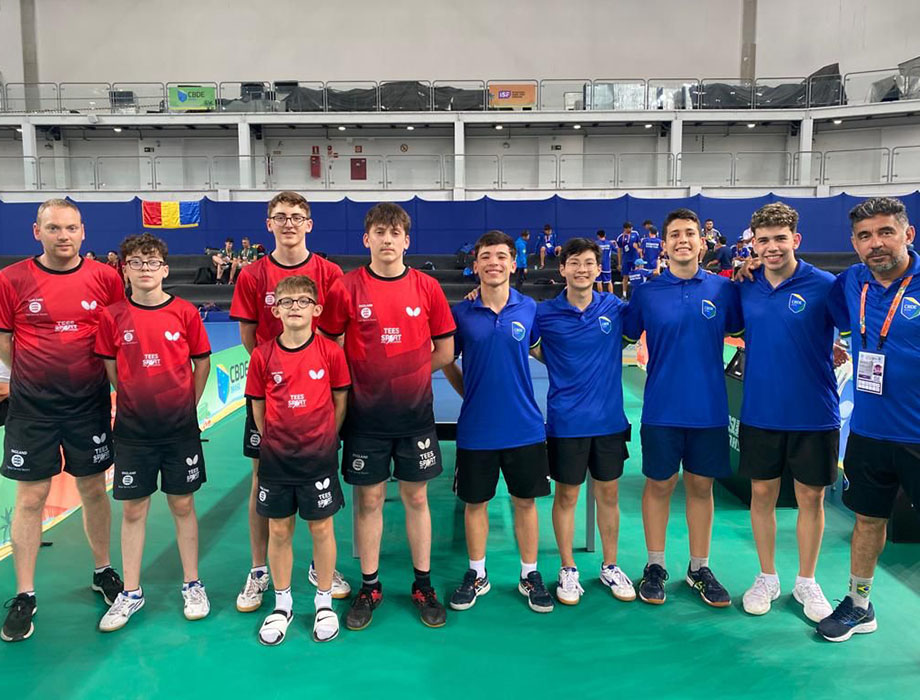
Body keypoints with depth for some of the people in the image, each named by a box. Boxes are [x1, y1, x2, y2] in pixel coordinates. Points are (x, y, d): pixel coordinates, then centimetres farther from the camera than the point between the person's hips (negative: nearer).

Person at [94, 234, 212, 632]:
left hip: (180, 427, -1)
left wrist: (187, 405, 1)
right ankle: (131, 593, 23)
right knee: (133, 509, 9)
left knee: (182, 504, 9)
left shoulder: (185, 312, -4)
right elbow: (110, 370, 5)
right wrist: (135, 401, 3)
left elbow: (202, 363, 3)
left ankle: (192, 585, 23)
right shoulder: (112, 317, -2)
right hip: (132, 428, 1)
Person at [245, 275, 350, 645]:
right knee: (279, 530, 12)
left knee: (321, 528, 9)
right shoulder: (262, 355, -3)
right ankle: (282, 604, 29)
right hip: (276, 457, 2)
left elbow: (340, 400, 1)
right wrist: (273, 440, 3)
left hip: (319, 455, -1)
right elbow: (258, 406, 5)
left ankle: (324, 602, 27)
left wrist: (325, 439, 1)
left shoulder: (330, 351, -7)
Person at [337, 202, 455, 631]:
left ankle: (423, 585, 26)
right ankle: (369, 586, 26)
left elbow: (445, 350, 4)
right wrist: (366, 377, -4)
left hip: (415, 413, 1)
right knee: (368, 499, 9)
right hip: (366, 414, -1)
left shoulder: (427, 287, -1)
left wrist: (403, 372, 0)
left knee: (416, 497, 10)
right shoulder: (349, 286, -4)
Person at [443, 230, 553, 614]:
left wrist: (515, 394, 6)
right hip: (475, 428, 0)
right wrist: (470, 394, 3)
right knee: (475, 502, 11)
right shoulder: (461, 313, -3)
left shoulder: (530, 309, -2)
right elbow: (447, 361, 9)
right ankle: (477, 574, 30)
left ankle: (530, 575, 28)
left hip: (524, 426, 0)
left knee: (525, 500, 11)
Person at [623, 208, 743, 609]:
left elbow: (740, 331, 11)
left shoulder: (723, 289, 0)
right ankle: (655, 566, 25)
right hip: (662, 409, -1)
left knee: (701, 485, 12)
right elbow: (626, 337, 5)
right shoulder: (647, 293, -2)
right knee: (659, 485, 9)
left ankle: (699, 568, 28)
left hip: (710, 410, 1)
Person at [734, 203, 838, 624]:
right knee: (762, 494, 12)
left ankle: (806, 582, 30)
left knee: (811, 497, 10)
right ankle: (767, 578, 30)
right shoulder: (745, 286, 0)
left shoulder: (824, 286, -10)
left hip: (813, 414, -2)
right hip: (759, 412, 2)